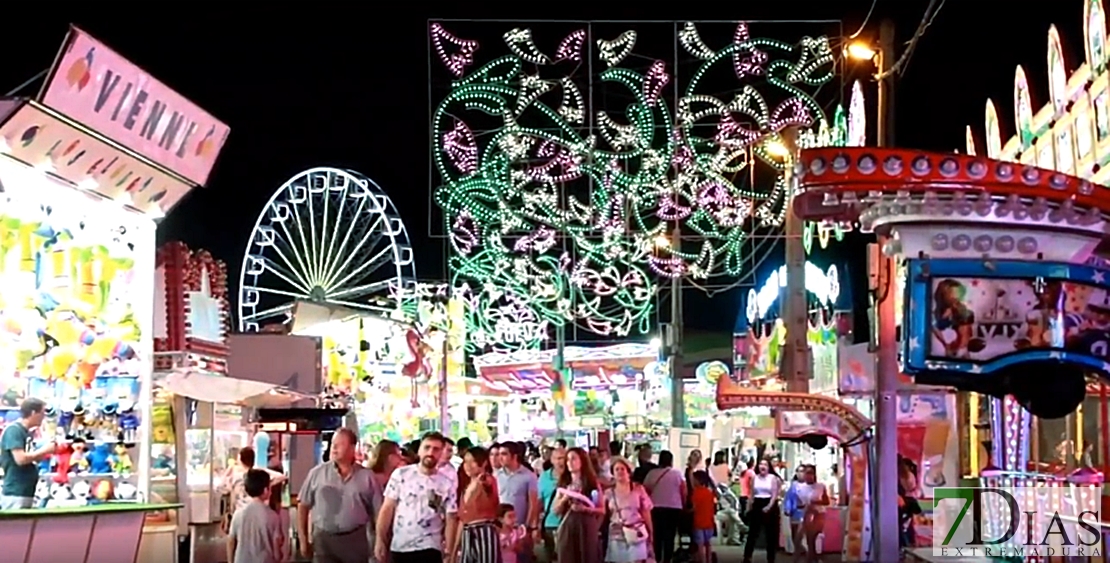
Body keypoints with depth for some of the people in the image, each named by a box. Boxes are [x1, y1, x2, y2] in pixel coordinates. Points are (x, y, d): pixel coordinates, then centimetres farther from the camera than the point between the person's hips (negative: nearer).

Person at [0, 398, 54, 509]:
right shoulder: (13, 430, -13)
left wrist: (46, 452, 6)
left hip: (26, 493, 10)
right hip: (15, 494, -10)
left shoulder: (27, 432, 15)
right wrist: (44, 450, -11)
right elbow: (20, 459, -22)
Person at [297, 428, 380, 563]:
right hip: (324, 539, 0)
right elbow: (303, 507, 6)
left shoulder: (366, 477, 1)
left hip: (355, 540, 0)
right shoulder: (317, 473, 1)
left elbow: (378, 513, 4)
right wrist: (304, 540, 4)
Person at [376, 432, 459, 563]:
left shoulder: (447, 484, -1)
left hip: (428, 549, -1)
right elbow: (387, 508, -1)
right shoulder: (400, 475, -2)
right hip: (398, 547, 1)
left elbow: (450, 519, 0)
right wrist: (380, 540, -6)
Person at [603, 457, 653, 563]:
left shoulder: (638, 489, 3)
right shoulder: (609, 493, 7)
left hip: (635, 535, -1)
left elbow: (646, 513, 5)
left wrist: (650, 535, 3)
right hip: (617, 536, 2)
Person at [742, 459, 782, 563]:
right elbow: (751, 494, 12)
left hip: (769, 506, -2)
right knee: (752, 532, -1)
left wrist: (769, 506, -20)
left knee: (770, 533, 3)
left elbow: (775, 494, -7)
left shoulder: (773, 478, -1)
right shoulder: (754, 478, 8)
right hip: (757, 505, 2)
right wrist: (749, 507, 9)